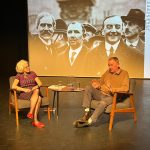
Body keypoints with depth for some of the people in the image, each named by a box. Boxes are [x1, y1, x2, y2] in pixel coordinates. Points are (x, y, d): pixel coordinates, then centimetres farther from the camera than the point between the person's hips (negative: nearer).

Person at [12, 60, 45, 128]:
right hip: (23, 94, -3)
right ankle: (35, 121, -40)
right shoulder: (19, 76, 5)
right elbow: (13, 86, -9)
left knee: (37, 91, -37)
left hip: (34, 91, 3)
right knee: (38, 98, -36)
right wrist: (24, 89, -21)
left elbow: (40, 83, 7)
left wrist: (35, 87, -15)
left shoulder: (33, 73, 13)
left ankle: (30, 113, -37)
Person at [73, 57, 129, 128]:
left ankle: (89, 121, -36)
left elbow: (125, 88, -13)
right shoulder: (108, 72, 18)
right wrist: (96, 83, 3)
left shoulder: (124, 73, 0)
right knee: (88, 88, -16)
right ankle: (87, 113, -22)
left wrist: (112, 89, -27)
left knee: (102, 103, -37)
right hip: (101, 93, 7)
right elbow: (100, 81, 28)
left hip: (111, 96, -6)